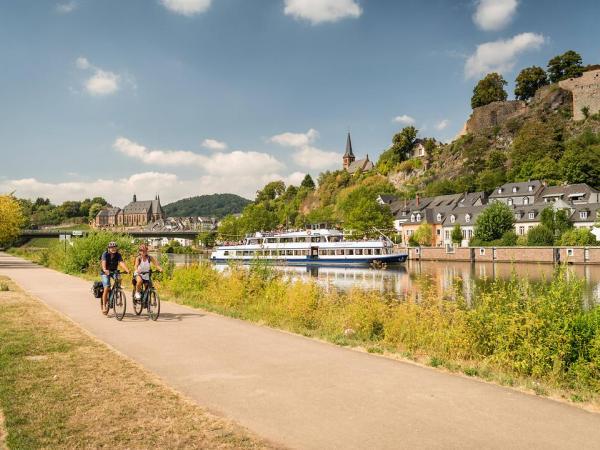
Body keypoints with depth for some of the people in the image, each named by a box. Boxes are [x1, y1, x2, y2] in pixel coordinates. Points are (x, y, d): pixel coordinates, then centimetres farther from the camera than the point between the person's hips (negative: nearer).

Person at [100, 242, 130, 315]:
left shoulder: (118, 255, -13)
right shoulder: (105, 254, -19)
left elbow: (122, 263, -28)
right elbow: (103, 262, -36)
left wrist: (127, 270, -47)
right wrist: (105, 270, -57)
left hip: (114, 271, 3)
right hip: (105, 272, -2)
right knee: (106, 288, -16)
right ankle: (104, 306, -6)